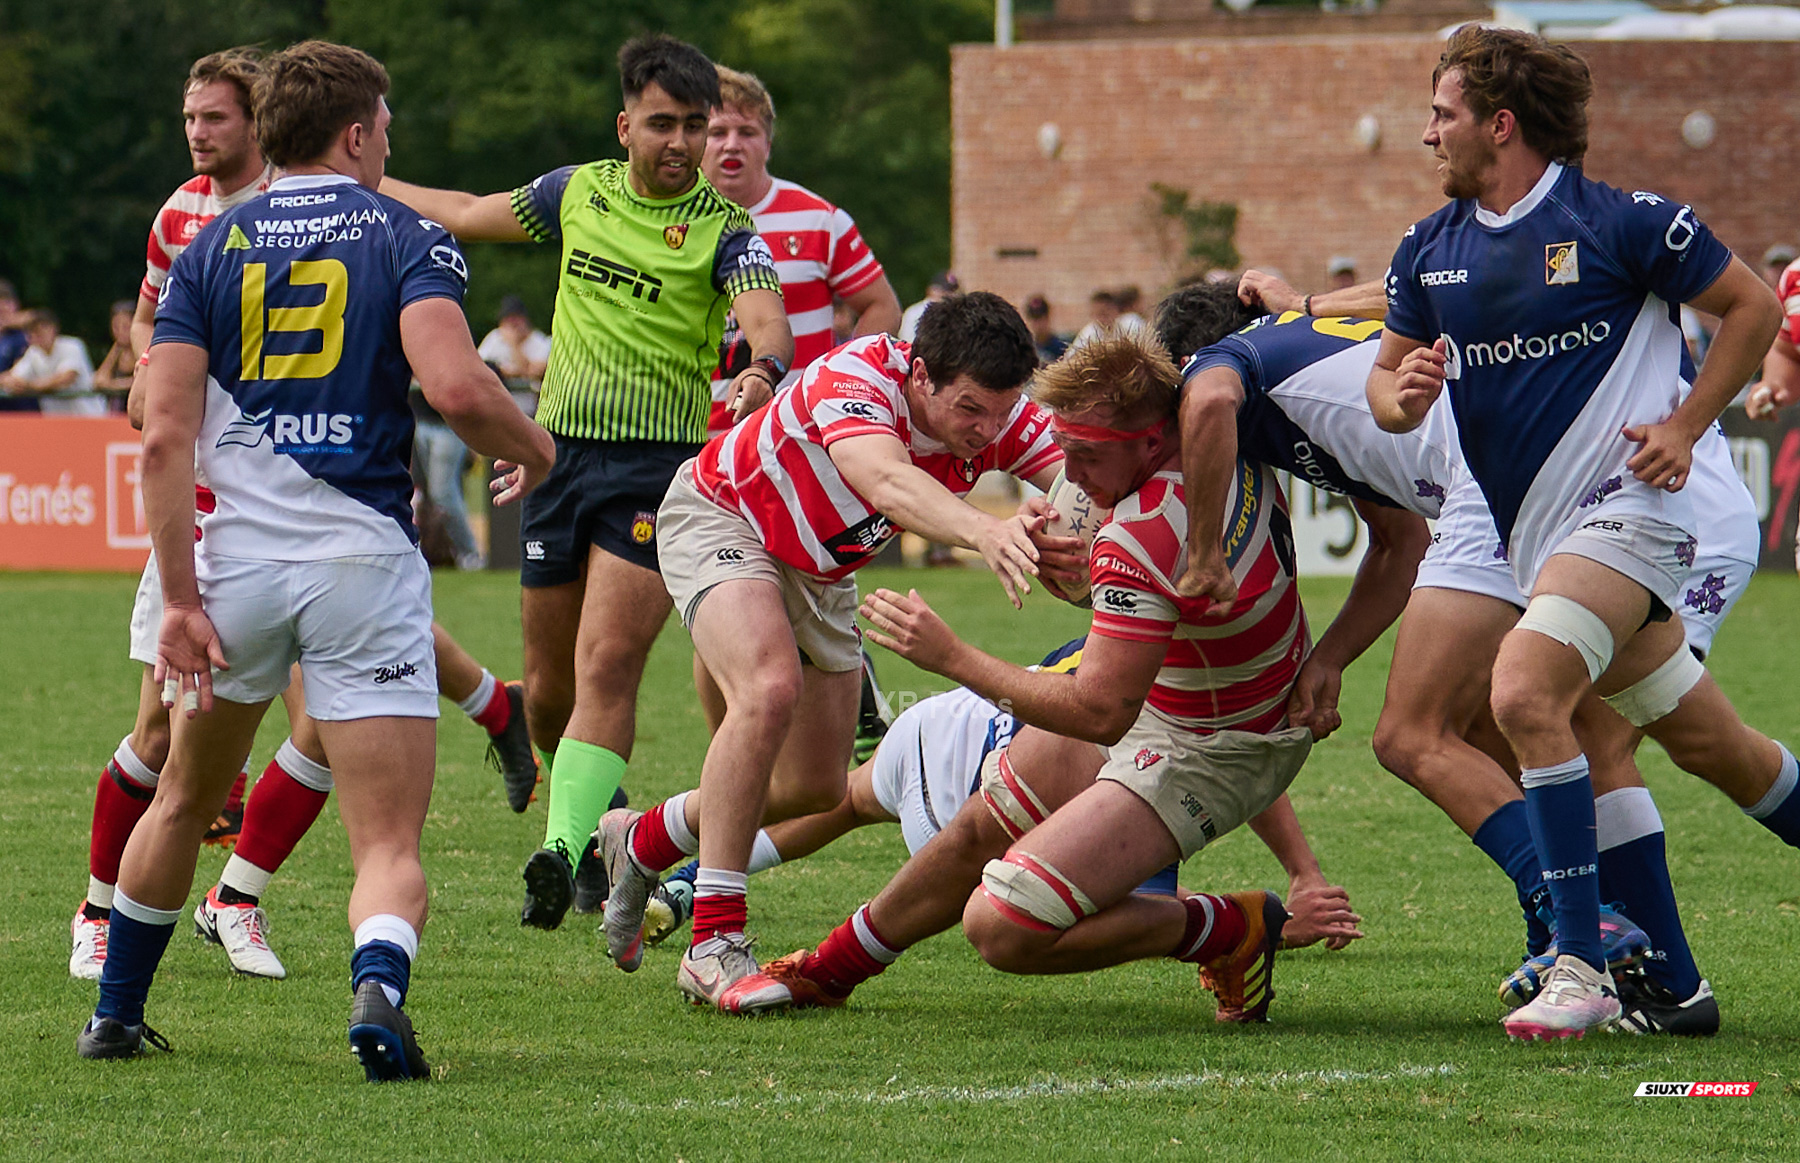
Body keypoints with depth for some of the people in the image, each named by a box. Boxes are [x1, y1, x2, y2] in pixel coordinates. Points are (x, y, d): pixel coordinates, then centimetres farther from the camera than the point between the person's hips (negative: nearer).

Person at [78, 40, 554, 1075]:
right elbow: (457, 385, -17)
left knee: (185, 801, 26)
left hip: (238, 561, 3)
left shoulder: (213, 246, 8)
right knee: (391, 846, -2)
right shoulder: (407, 237, 0)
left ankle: (117, 1016, 34)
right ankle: (378, 990, -32)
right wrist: (532, 447, 4)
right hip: (365, 559, -3)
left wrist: (180, 598, -2)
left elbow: (166, 433, -2)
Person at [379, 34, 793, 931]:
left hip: (658, 463, -5)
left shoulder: (724, 228, -6)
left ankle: (564, 849, -26)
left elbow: (767, 320, -24)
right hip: (560, 450, 5)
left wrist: (764, 368, -47)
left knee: (606, 667, -19)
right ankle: (596, 809, 33)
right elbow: (467, 216, 24)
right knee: (549, 683, 9)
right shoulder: (579, 193, 8)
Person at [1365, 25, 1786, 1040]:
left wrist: (1685, 426, -8)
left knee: (1525, 695, -25)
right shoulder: (1431, 250, 8)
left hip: (1625, 501, -7)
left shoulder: (1621, 223, -10)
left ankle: (1583, 965, -21)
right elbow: (1387, 375, 14)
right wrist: (1401, 396, -9)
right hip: (1532, 528, 7)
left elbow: (1754, 307, -2)